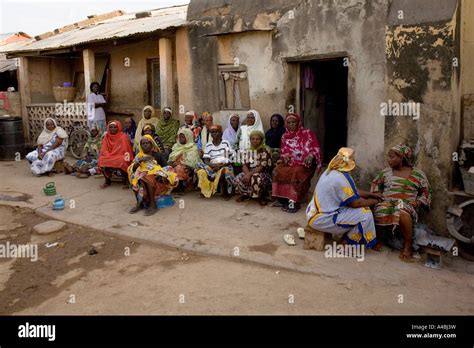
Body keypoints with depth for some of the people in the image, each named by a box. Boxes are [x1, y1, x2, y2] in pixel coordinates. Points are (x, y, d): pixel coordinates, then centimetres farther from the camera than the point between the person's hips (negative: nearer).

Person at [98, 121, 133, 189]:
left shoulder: (123, 136, -6)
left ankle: (125, 181, -14)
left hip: (120, 157, -4)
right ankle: (108, 181, -5)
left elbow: (125, 150, -10)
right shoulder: (106, 137, 7)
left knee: (122, 162, -36)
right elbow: (104, 150, 5)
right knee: (101, 161, -25)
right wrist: (109, 156, -14)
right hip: (109, 157, 4)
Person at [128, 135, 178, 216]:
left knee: (148, 178, -34)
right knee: (134, 177, -26)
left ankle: (153, 205, -34)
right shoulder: (139, 156, 10)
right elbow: (132, 168, -4)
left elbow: (166, 168, -4)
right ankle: (139, 203, -25)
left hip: (156, 179, -3)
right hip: (141, 177, 3)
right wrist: (141, 160, -17)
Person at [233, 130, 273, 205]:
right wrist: (247, 174, -21)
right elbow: (244, 165, 0)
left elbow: (262, 167, -18)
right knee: (238, 178, -21)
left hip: (263, 173, -5)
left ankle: (261, 196, -10)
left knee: (256, 179, -39)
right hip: (249, 172, 5)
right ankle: (245, 194, 9)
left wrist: (250, 174, -25)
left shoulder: (265, 151, -10)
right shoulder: (249, 151, 8)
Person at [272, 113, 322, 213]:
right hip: (290, 162, 4)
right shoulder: (285, 136, 14)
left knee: (297, 174, -34)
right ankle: (284, 200, -15)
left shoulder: (307, 133, -1)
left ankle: (295, 202, -22)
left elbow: (315, 148, -6)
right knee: (278, 171, -24)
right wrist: (285, 156, -5)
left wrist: (310, 156, -27)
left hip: (304, 163, -4)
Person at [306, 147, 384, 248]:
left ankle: (343, 234, 15)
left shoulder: (331, 171, 7)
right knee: (365, 215, -10)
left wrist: (371, 194, 16)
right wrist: (372, 202, 1)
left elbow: (353, 191, 18)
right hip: (322, 220, -10)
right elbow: (355, 202, -15)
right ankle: (348, 243, 5)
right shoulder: (342, 178, -23)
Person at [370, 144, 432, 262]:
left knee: (402, 213, -40)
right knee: (380, 211, -36)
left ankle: (408, 246, -20)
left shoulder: (418, 174, 7)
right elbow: (375, 183, 27)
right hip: (387, 203, 2)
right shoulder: (386, 171, 14)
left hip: (407, 206, -2)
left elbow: (426, 192, 12)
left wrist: (418, 202, -6)